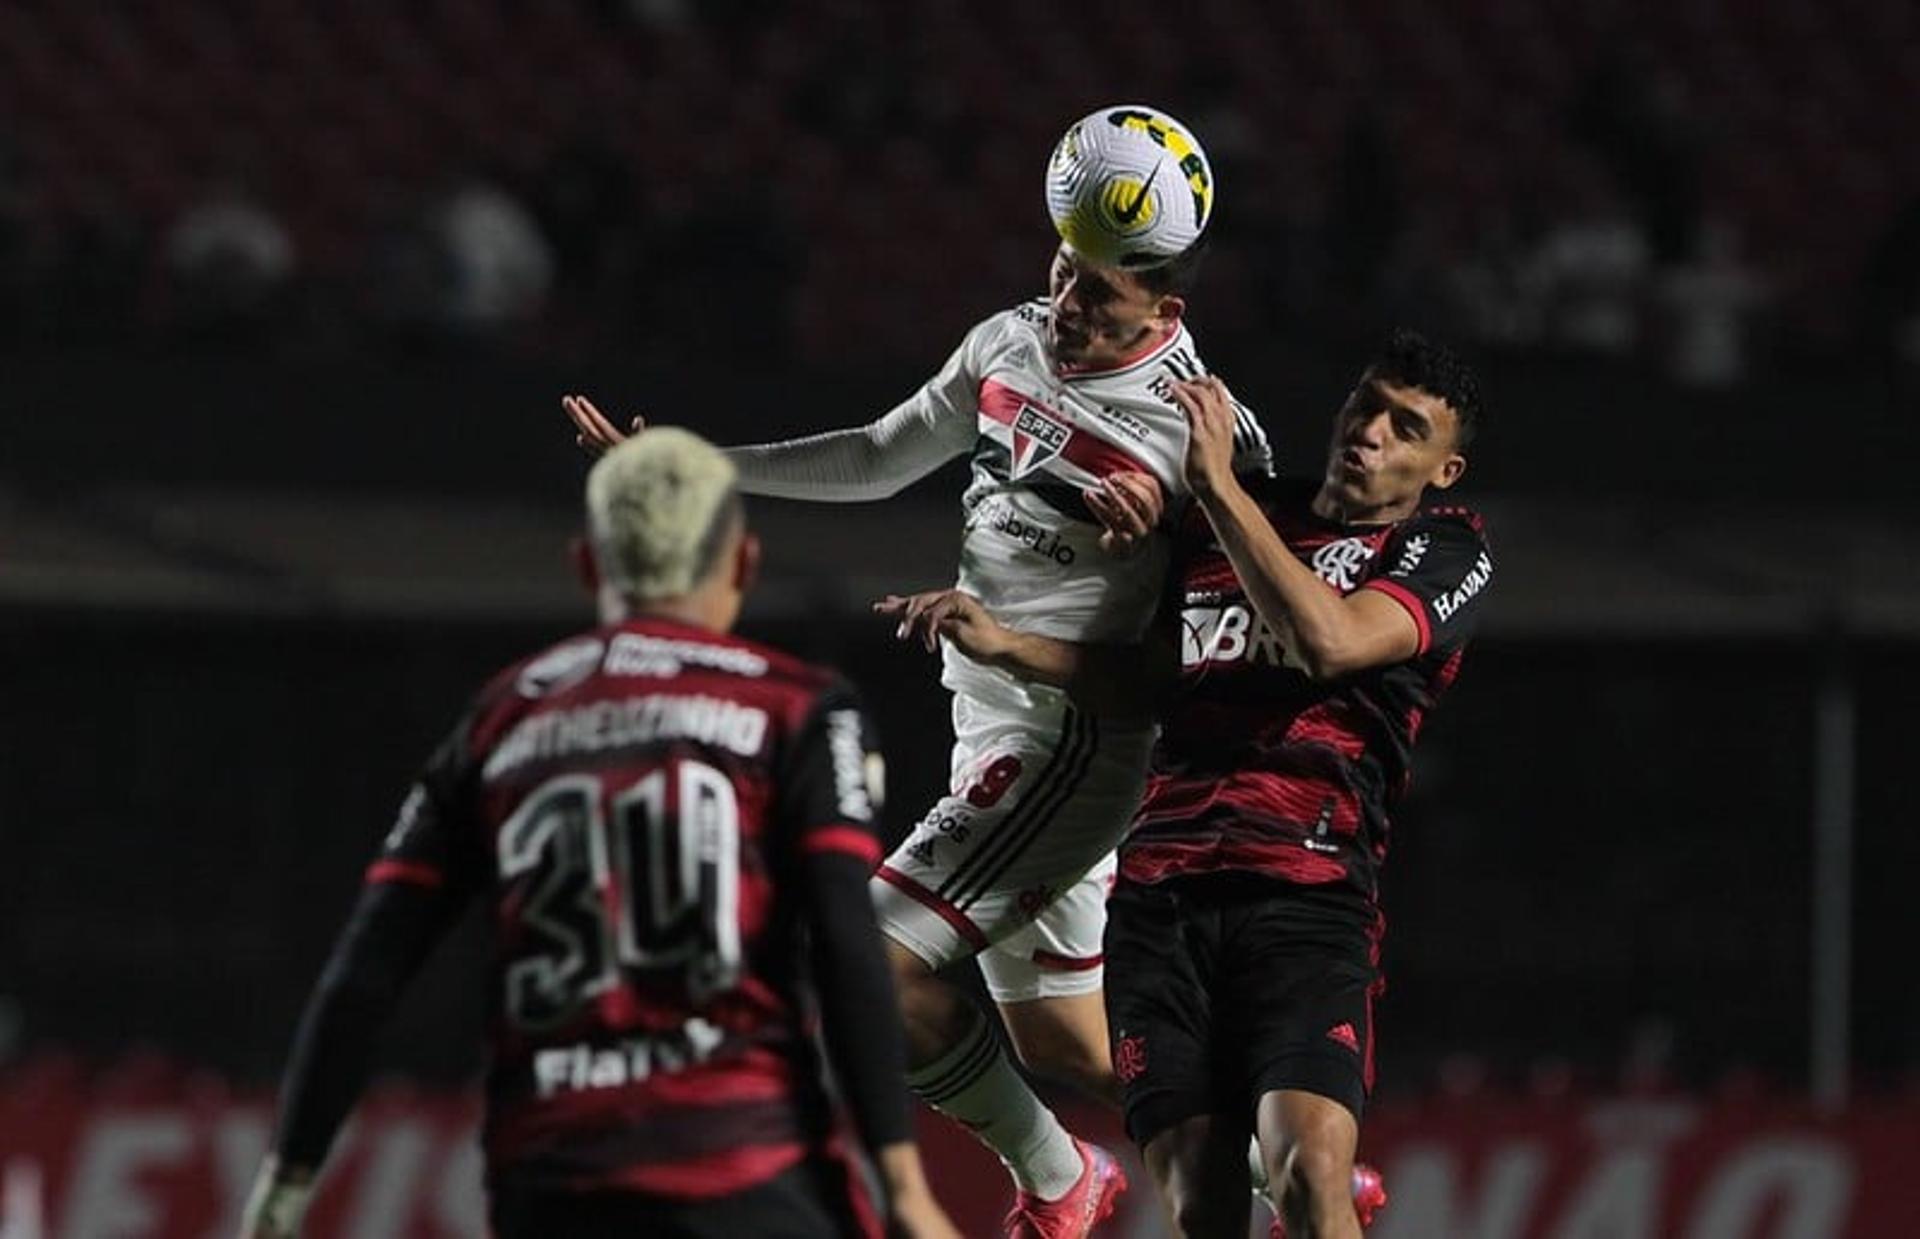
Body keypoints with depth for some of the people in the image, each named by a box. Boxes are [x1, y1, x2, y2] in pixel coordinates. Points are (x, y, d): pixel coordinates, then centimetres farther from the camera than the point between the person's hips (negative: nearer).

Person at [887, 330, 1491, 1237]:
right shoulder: (1226, 523, 23)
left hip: (1308, 896, -4)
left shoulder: (1445, 551, 6)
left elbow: (1329, 641, -12)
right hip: (1161, 891, 4)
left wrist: (1220, 485, -9)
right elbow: (1150, 684, 26)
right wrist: (1004, 645, 12)